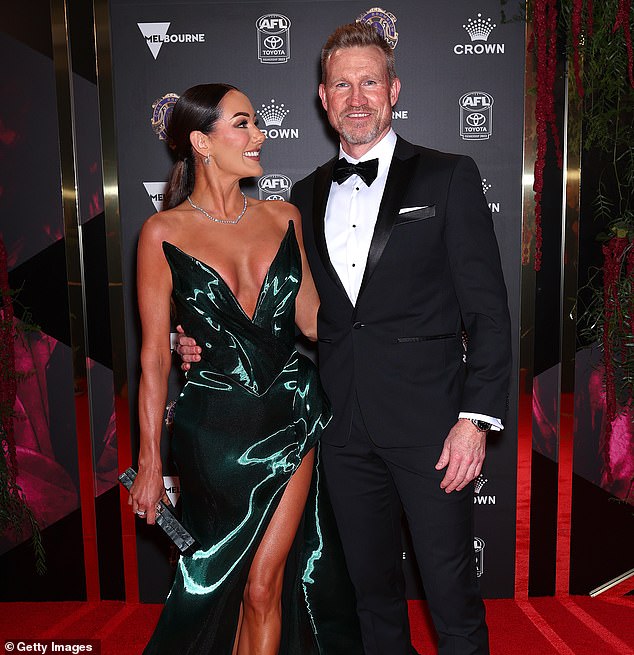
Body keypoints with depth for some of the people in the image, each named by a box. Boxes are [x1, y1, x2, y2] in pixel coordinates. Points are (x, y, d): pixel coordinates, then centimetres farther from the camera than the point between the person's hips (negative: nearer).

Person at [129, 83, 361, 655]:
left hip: (291, 415, 2)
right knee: (213, 581, 18)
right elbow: (155, 355, -4)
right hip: (215, 429, -2)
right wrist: (150, 462, -1)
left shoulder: (283, 218, 3)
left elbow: (310, 316, 6)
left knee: (263, 586, 10)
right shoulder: (163, 234, -7)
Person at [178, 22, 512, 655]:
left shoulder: (448, 177, -1)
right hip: (344, 425, 4)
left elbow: (487, 307, -4)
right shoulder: (307, 194, 11)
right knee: (373, 591, 19)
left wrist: (476, 417, -11)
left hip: (429, 423, -3)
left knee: (452, 594, 7)